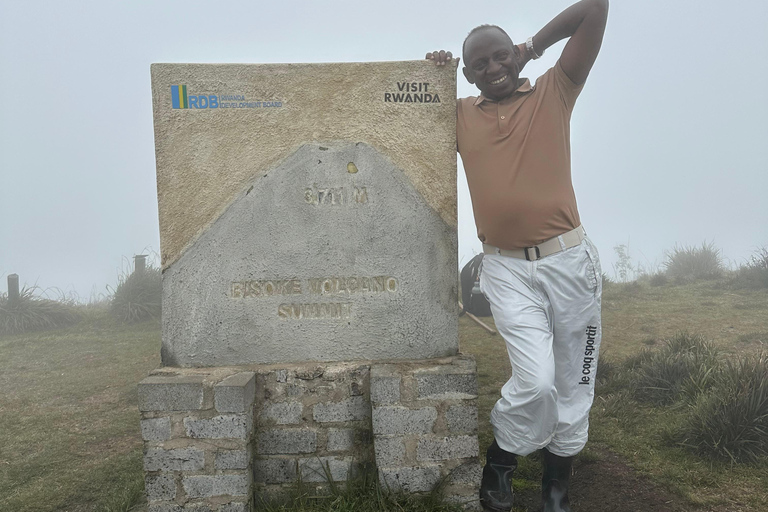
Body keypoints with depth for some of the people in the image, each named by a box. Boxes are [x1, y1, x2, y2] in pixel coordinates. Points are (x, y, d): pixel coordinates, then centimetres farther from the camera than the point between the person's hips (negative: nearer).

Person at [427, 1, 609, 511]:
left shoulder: (553, 92, 6)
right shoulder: (461, 115, 12)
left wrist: (534, 45, 8)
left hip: (569, 259, 1)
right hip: (506, 267, 0)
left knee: (572, 387, 9)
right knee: (535, 381, -14)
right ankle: (498, 467, 15)